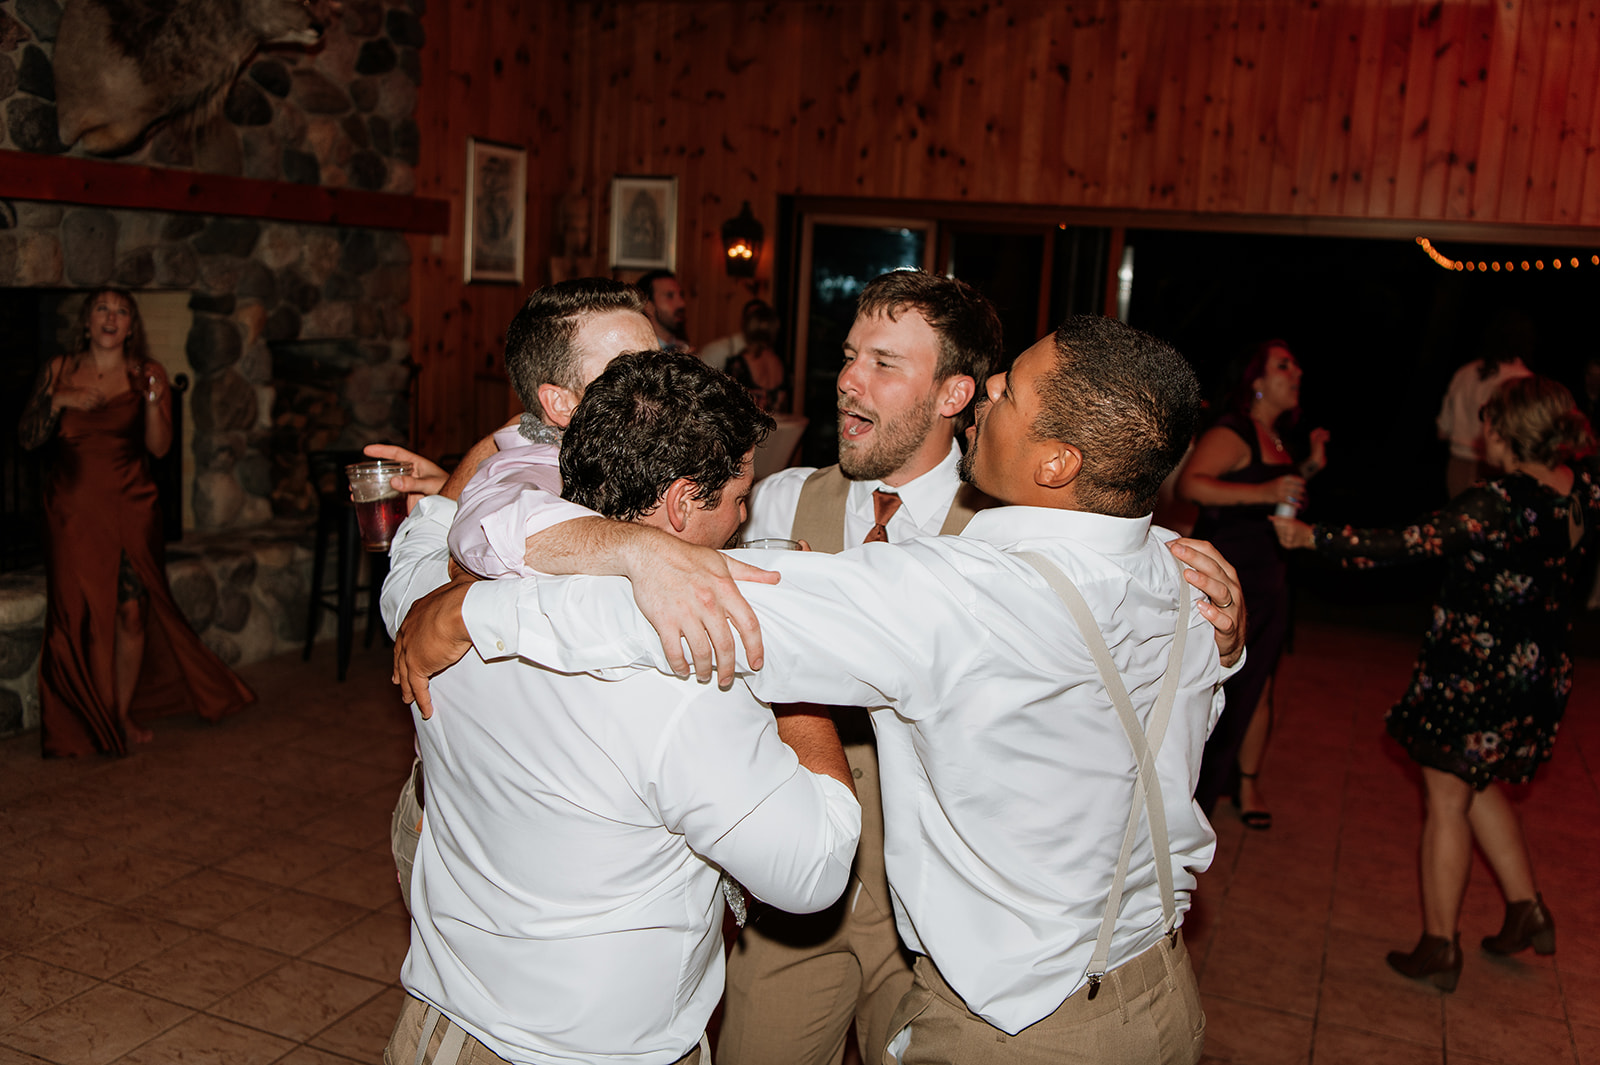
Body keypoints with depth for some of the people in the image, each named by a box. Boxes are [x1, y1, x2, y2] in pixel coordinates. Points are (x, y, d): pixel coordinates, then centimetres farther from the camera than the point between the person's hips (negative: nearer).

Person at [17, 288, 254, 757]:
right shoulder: (59, 371, 6)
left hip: (130, 508, 0)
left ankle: (123, 713, 15)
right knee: (82, 613, -1)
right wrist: (57, 401, -12)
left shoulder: (147, 374, 4)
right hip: (73, 510, 0)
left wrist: (152, 402, -19)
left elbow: (159, 447, -4)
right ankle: (89, 719, 11)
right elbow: (28, 438, 2)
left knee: (131, 610, -1)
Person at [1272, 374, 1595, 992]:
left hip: (1474, 673, -7)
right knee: (1479, 786, 26)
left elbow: (1402, 547, -27)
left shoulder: (1498, 504, -26)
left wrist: (1313, 539, -20)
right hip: (1542, 674, 8)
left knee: (1447, 802, 6)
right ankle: (1526, 909, 29)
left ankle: (1439, 947, 17)